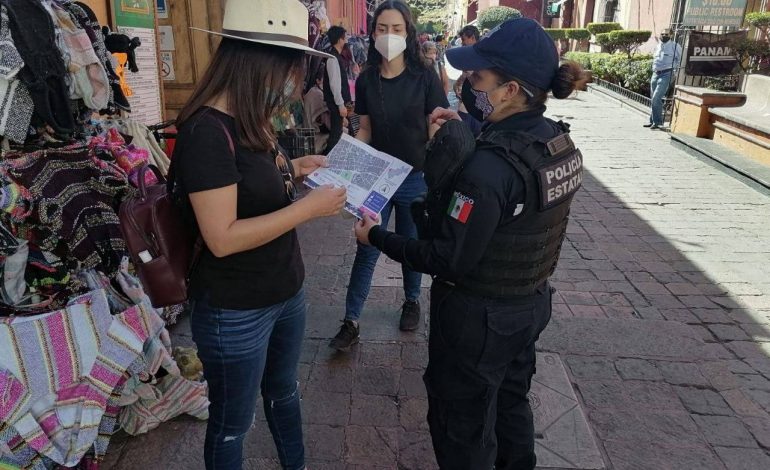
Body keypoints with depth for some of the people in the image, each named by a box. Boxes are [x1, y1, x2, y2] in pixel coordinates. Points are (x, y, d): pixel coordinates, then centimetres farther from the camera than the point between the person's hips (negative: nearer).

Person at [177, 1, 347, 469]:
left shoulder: (248, 120, 3)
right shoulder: (207, 132, -25)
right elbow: (223, 238, -28)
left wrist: (296, 169, 3)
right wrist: (309, 207, -25)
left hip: (286, 293, 9)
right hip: (236, 312, -9)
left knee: (284, 390, 29)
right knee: (232, 423, 16)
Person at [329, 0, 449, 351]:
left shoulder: (424, 77, -9)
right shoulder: (366, 79, -1)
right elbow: (365, 129, 7)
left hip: (415, 178, -1)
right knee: (367, 250, 5)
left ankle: (411, 301, 39)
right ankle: (351, 322, 15)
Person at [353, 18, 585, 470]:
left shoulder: (488, 167, -31)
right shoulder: (560, 143, -5)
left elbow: (447, 260, -26)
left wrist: (377, 236, -14)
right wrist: (460, 133, 9)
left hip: (478, 318, -8)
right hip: (531, 305, 8)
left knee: (464, 426, 16)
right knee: (511, 403, 30)